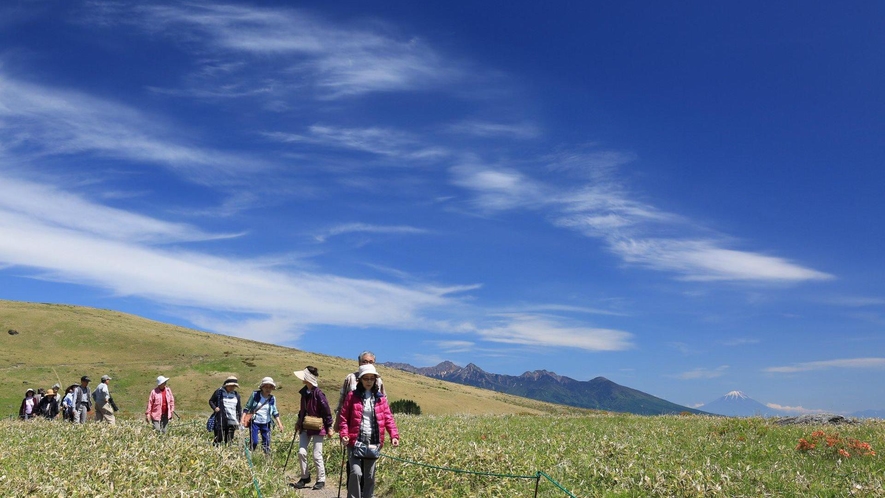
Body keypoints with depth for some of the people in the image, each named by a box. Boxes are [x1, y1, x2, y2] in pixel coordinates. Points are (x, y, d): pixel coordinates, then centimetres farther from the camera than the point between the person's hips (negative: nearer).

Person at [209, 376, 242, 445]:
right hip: (220, 420, -3)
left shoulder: (236, 394, 12)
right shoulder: (219, 392, 1)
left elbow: (239, 408, 18)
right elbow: (211, 401, 10)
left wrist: (240, 420, 11)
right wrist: (214, 408, -9)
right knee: (219, 439, -6)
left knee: (229, 441, 4)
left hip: (232, 421, 3)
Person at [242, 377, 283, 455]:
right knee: (254, 442, -7)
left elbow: (275, 412, 11)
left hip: (266, 423, 3)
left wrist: (279, 423, 3)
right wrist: (243, 419, -9)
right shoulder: (255, 395, -4)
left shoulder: (272, 399, 4)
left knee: (266, 443, 3)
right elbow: (247, 407, 1)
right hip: (254, 422, -3)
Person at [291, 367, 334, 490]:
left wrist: (329, 427, -11)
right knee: (301, 452, 3)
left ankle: (321, 480, 14)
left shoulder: (318, 393, -20)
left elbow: (326, 410, -15)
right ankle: (305, 477, 19)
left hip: (318, 428, -7)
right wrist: (299, 421, 22)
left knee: (317, 455, -1)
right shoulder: (304, 391, 3)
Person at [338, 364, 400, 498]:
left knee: (370, 476, 12)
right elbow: (343, 417, 1)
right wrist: (344, 434, -13)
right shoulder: (352, 396, 1)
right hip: (356, 441, -3)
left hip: (373, 442, 3)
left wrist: (394, 435, -11)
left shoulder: (380, 398, 7)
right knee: (356, 472, -14)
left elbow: (388, 418, 2)